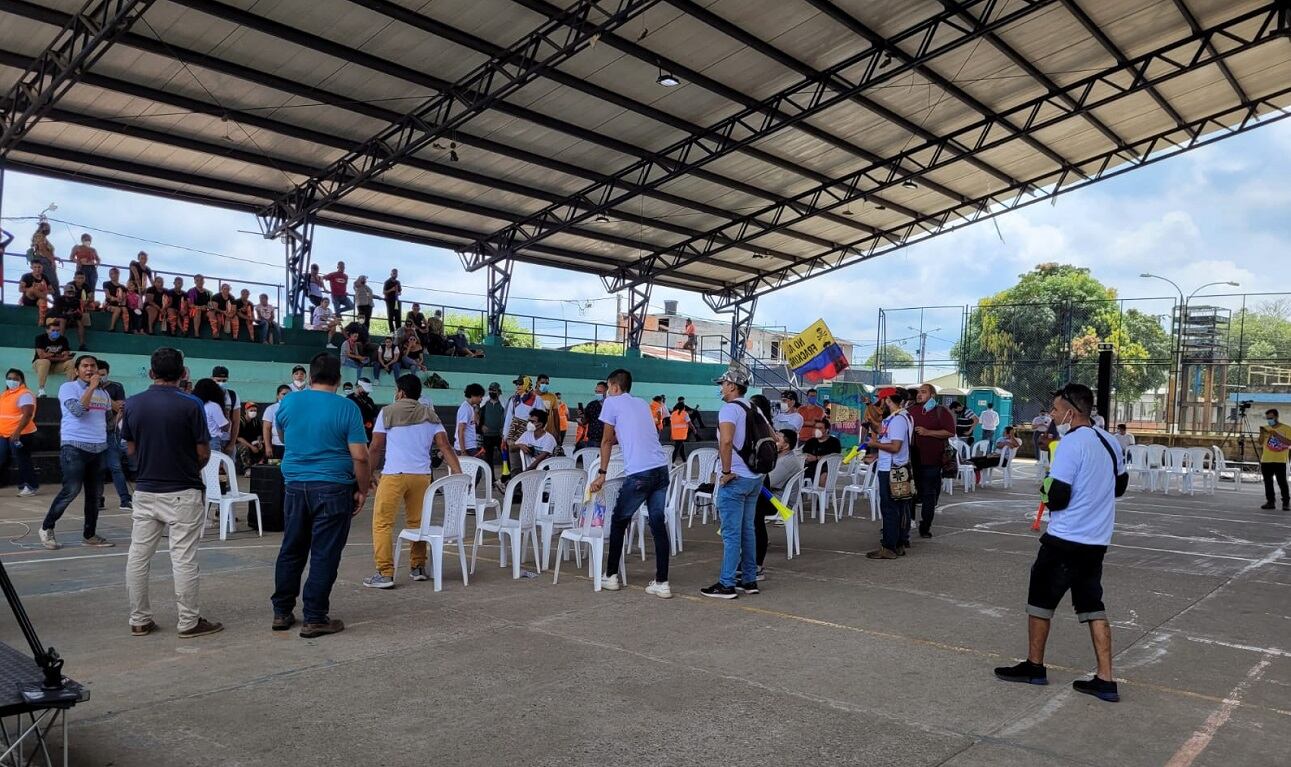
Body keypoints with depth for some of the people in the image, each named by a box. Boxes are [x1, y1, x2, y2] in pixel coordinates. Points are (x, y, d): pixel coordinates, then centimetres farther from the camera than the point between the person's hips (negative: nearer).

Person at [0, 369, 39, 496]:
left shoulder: (24, 394, -11)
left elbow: (27, 414, -22)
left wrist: (17, 431, -30)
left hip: (19, 435, -9)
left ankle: (32, 486, 5)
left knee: (22, 461, -4)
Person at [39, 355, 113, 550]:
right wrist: (91, 387, -16)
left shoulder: (103, 393, 16)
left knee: (94, 493, 7)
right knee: (72, 490, -11)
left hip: (98, 448, 6)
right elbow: (78, 410, -18)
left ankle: (90, 534, 15)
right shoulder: (68, 387, -2)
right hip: (74, 446, -6)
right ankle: (47, 527, 8)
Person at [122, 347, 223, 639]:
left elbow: (131, 450, 8)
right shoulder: (190, 404, -12)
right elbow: (203, 453, -8)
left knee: (138, 556, 11)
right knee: (183, 558, 0)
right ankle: (189, 622, 6)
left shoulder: (132, 404, 1)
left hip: (145, 491, 4)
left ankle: (139, 620, 18)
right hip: (182, 493, -4)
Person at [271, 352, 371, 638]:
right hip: (333, 488, -4)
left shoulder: (287, 403, 3)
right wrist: (362, 490, -2)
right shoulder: (346, 408, -10)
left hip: (295, 484, 5)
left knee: (291, 550, 16)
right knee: (324, 555, 2)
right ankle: (314, 619, 6)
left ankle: (282, 612, 24)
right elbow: (359, 456, -13)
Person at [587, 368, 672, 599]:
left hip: (639, 473, -5)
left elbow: (607, 441, 8)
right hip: (661, 468, 6)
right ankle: (661, 583, 4)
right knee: (658, 523, 7)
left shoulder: (612, 402, 5)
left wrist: (602, 473, 15)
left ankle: (611, 577, 19)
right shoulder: (643, 403, 21)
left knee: (619, 521, 12)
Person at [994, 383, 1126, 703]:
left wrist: (1047, 490, 0)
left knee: (1040, 598, 9)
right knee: (1093, 604, 12)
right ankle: (1105, 680, 10)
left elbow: (1057, 498, -20)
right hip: (1097, 541, 8)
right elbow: (1120, 485, 21)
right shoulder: (1109, 441, 7)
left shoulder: (1071, 443, -19)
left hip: (1064, 540, -7)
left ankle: (1034, 666, 21)